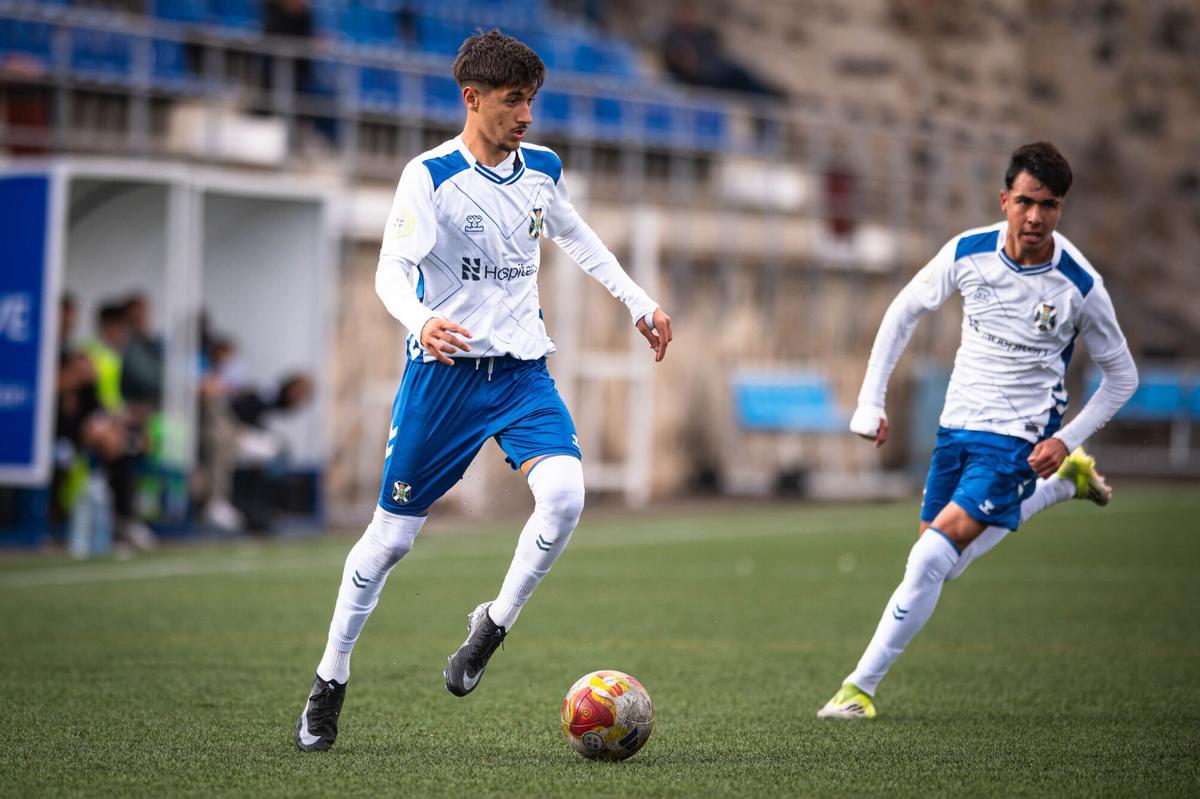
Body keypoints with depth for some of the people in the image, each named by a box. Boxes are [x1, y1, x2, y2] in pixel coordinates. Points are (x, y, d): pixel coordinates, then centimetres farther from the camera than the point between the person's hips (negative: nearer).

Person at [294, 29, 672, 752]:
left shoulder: (541, 170, 6)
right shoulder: (430, 176, -9)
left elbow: (578, 239, 25)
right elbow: (392, 269, -16)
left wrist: (640, 303, 23)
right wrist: (421, 321, -36)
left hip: (523, 372, 4)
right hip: (445, 369, -3)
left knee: (564, 495, -23)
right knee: (393, 534, 3)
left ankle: (493, 626, 0)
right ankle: (332, 677, 21)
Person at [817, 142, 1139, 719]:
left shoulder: (1079, 286, -15)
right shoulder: (967, 253, -8)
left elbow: (1122, 377, -1)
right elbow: (905, 310, 9)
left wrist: (1067, 439, -11)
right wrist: (871, 401, 3)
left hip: (1019, 440, -5)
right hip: (957, 428, 5)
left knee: (930, 558, -19)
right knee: (937, 568, 14)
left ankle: (861, 686, -7)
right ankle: (1066, 483, 33)